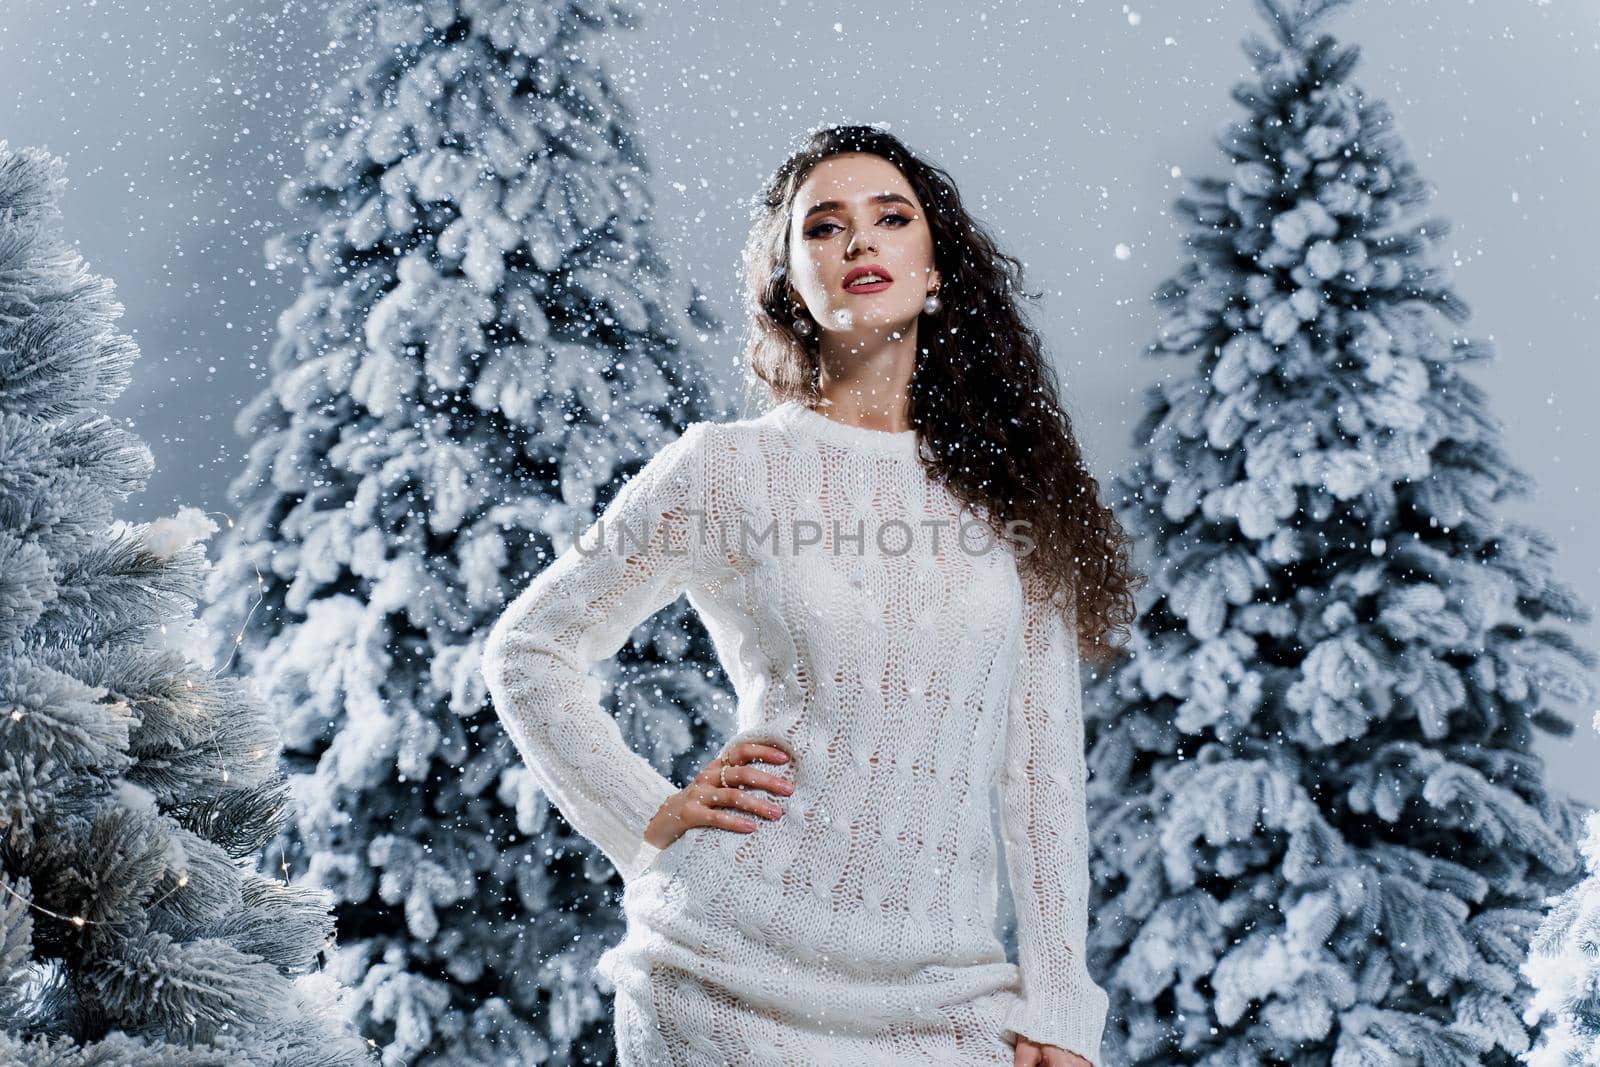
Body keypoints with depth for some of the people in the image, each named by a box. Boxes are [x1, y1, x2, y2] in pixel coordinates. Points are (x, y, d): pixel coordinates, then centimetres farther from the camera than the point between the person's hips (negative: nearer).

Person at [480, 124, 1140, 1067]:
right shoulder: (727, 469, -2)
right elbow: (528, 653, 7)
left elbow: (1046, 769, 4)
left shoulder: (1013, 490, 4)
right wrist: (652, 818, -2)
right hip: (732, 978, -1)